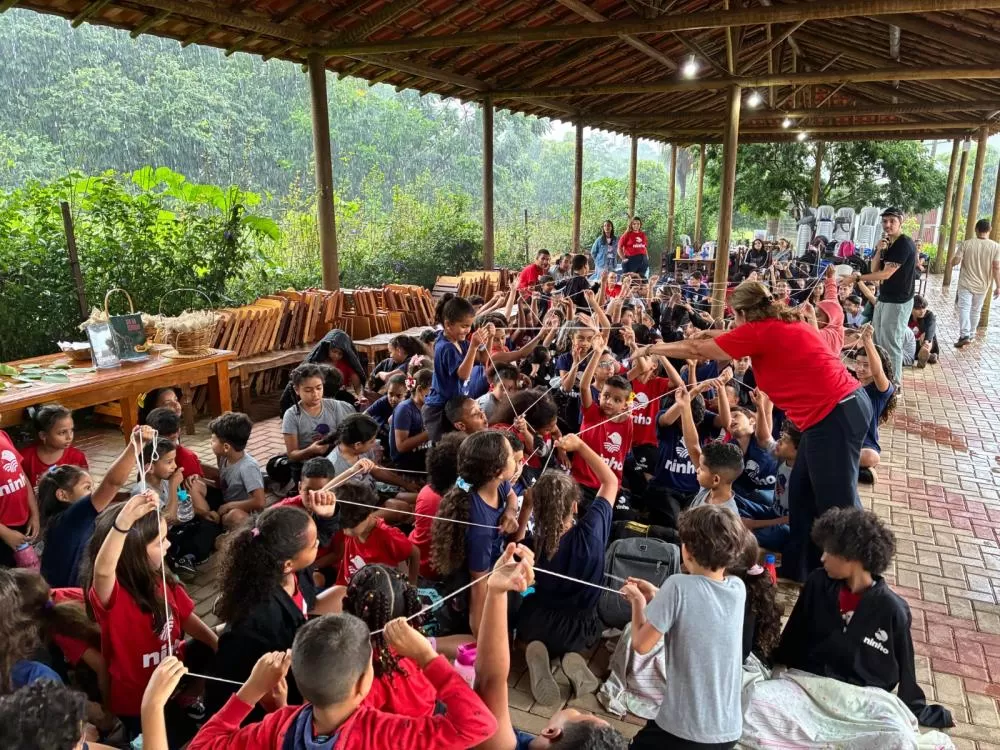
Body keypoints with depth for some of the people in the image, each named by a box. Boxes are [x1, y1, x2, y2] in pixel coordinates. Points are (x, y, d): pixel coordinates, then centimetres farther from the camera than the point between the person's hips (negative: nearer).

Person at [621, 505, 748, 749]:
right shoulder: (738, 588, -3)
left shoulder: (679, 586, -21)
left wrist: (638, 603, 2)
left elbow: (641, 645, -12)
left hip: (685, 730, -5)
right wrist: (657, 596, 11)